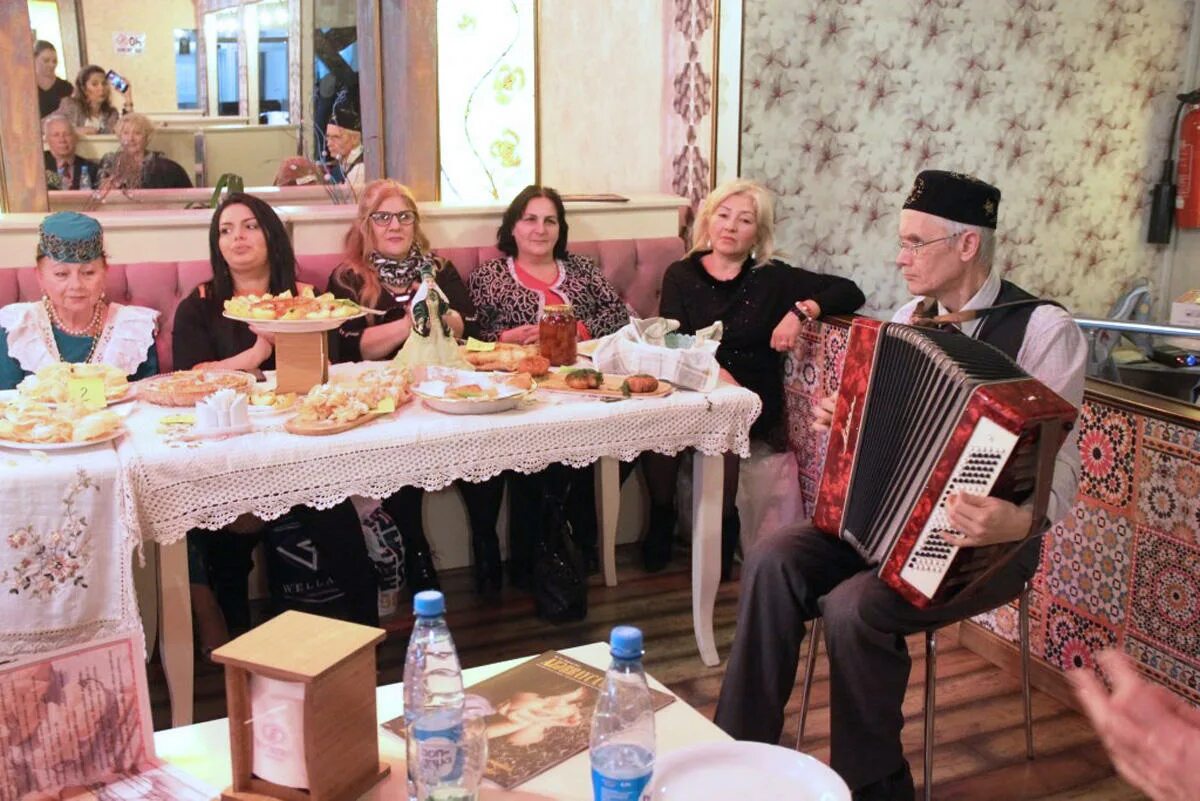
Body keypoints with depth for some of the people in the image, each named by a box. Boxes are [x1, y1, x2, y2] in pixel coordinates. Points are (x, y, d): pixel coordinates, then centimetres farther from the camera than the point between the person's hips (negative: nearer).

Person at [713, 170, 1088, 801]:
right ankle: (740, 750, -8)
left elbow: (1057, 465, -21)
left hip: (976, 544, -6)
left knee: (853, 609, -29)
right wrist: (844, 418, -2)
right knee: (771, 562, -18)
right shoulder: (910, 314, 7)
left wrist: (1020, 521, -42)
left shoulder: (1043, 329, -14)